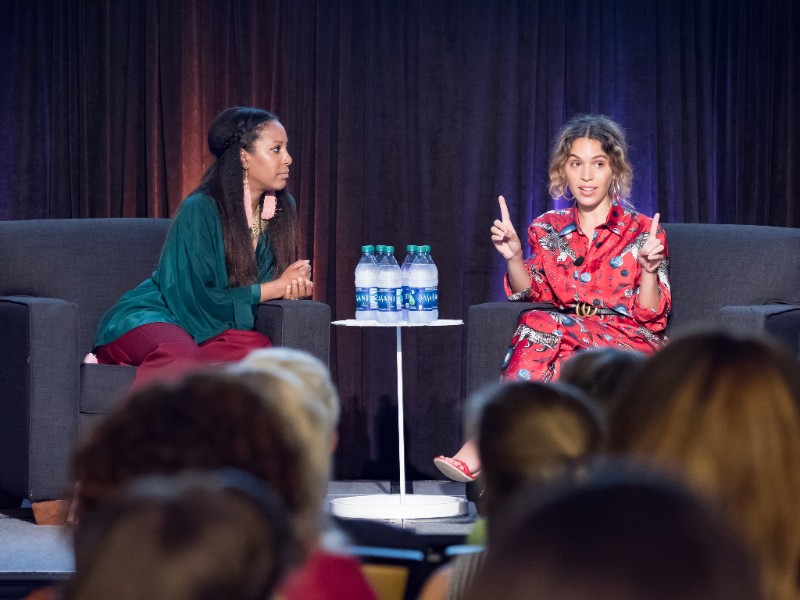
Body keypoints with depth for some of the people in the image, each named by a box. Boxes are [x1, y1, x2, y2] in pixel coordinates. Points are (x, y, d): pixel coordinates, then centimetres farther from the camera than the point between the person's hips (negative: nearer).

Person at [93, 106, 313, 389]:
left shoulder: (282, 209, 5)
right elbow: (195, 298, -16)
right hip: (155, 315, -7)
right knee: (180, 356, -42)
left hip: (212, 330, 7)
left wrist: (295, 285, -11)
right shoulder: (200, 210, -15)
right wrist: (275, 287, -13)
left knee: (256, 345, -30)